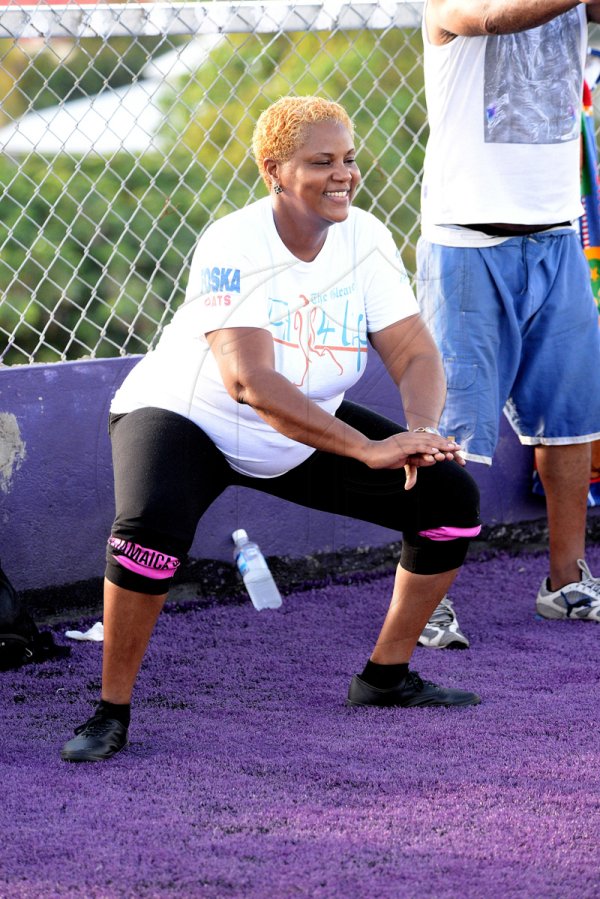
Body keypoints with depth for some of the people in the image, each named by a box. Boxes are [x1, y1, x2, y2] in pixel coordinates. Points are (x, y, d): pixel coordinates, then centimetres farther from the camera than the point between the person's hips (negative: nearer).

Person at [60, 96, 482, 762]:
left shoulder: (366, 240, -11)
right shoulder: (231, 247, -29)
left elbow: (415, 356, -10)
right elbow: (249, 380, -40)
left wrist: (419, 433, -34)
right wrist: (368, 448, -47)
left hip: (308, 434, 6)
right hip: (185, 417, -6)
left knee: (451, 498, -3)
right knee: (150, 522, -37)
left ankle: (385, 677, 14)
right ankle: (111, 712, -18)